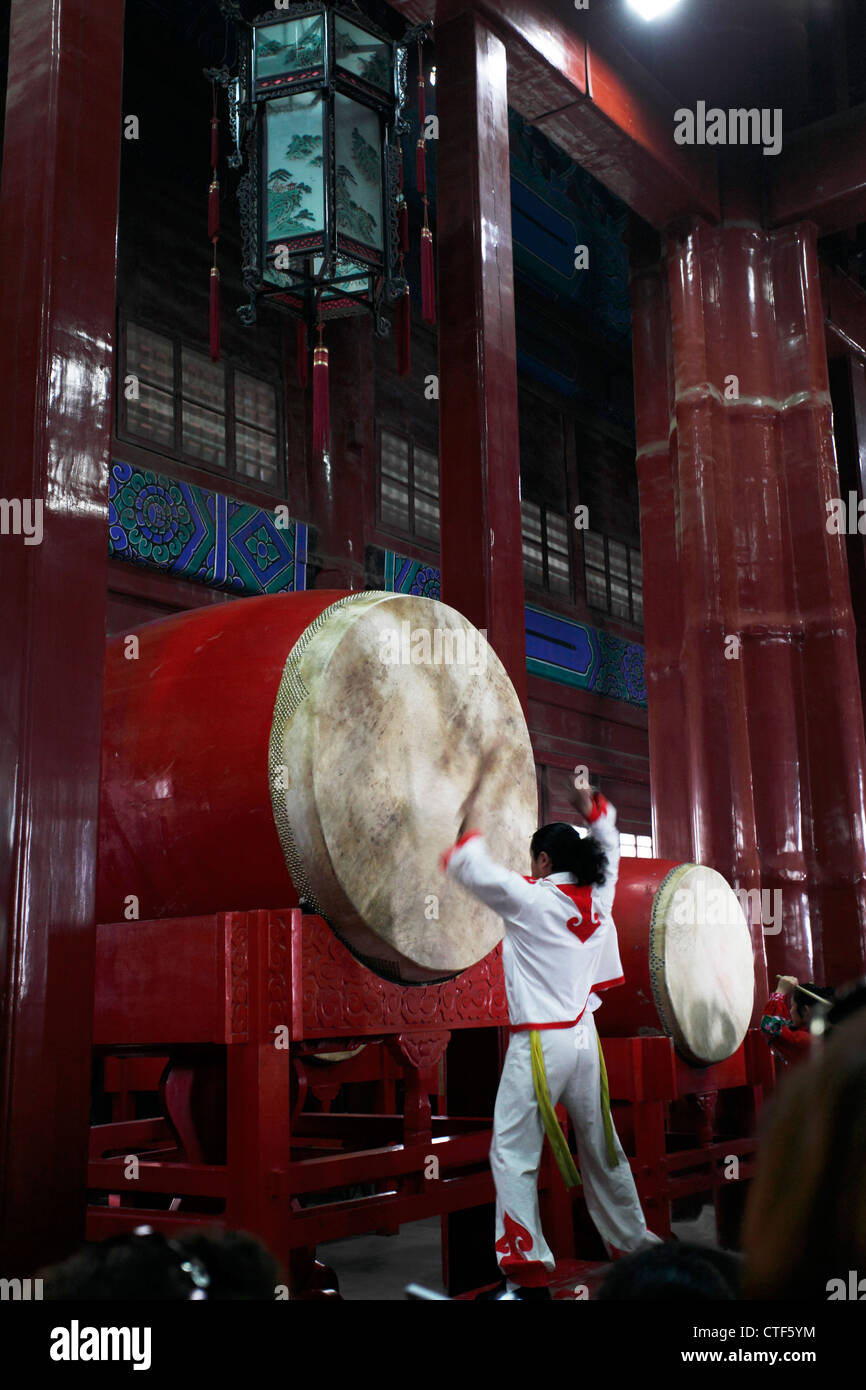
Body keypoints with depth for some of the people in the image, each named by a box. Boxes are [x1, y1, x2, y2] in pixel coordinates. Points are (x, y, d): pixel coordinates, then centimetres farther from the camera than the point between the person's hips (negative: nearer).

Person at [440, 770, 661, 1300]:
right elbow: (608, 841, 25)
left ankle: (528, 1271, -10)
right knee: (601, 1149, 19)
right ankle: (632, 1241, 31)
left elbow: (467, 865, -2)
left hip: (540, 1042, -6)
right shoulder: (599, 896, 5)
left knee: (513, 1154, -4)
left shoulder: (530, 898, -10)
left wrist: (471, 813, 10)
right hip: (584, 1038, 7)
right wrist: (590, 805, 36)